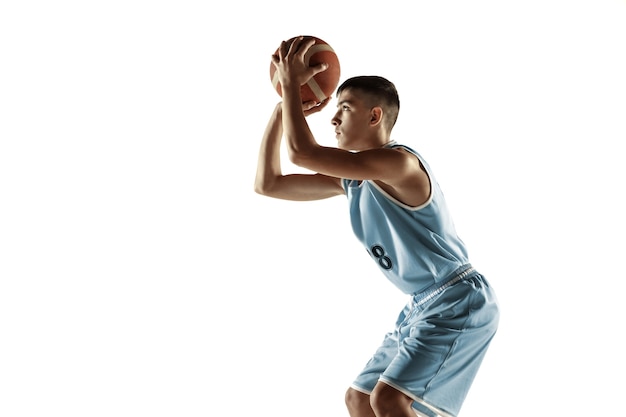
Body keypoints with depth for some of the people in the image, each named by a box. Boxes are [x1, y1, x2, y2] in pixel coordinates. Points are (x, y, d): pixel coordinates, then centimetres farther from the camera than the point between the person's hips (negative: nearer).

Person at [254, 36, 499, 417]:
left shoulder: (399, 163, -20)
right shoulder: (350, 180, 8)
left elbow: (302, 153, -27)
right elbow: (268, 183, 9)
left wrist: (291, 83, -15)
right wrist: (285, 105, 7)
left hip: (459, 302, -10)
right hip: (423, 306, 10)